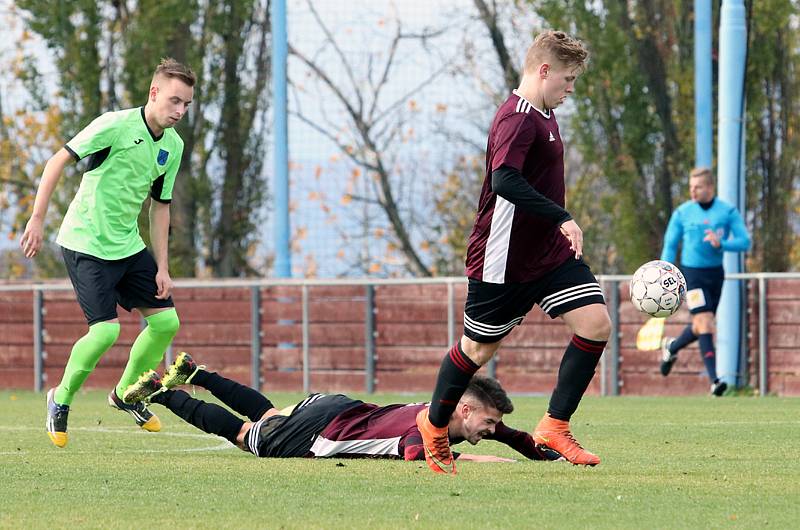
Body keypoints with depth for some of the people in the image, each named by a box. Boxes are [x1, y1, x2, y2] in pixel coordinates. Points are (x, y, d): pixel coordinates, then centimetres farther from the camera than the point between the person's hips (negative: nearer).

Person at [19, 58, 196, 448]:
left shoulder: (173, 146, 4)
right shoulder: (116, 125, -18)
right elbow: (58, 161, -16)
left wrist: (162, 267, 9)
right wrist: (37, 219, -20)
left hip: (128, 245, 7)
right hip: (86, 243, -7)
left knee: (166, 320, 3)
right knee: (106, 329, -17)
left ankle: (125, 393, 25)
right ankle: (61, 400, 6)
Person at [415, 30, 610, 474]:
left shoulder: (543, 115, 11)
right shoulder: (517, 118, -20)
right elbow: (505, 180, -35)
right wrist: (562, 219, -38)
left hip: (550, 253, 9)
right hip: (505, 259, -9)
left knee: (596, 323, -8)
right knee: (480, 346, 6)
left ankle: (554, 426, -1)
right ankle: (434, 424, 30)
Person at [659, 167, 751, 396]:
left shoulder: (728, 212, -2)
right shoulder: (682, 213, -3)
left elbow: (744, 242, -6)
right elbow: (670, 246, 3)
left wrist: (721, 244, -25)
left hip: (715, 274, 3)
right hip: (692, 273, -3)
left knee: (700, 327, 15)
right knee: (705, 324, -16)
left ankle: (671, 347, 46)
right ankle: (714, 380, -18)